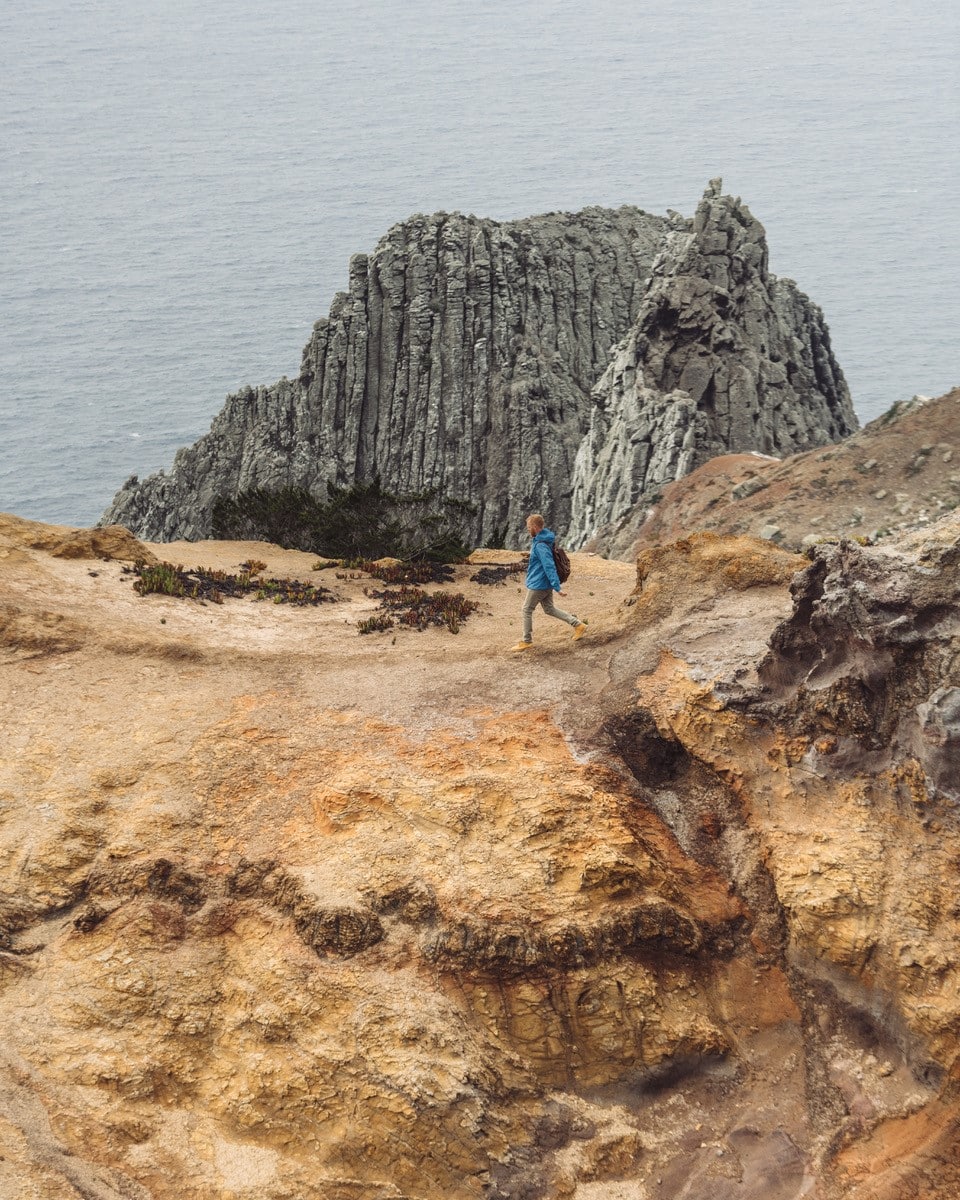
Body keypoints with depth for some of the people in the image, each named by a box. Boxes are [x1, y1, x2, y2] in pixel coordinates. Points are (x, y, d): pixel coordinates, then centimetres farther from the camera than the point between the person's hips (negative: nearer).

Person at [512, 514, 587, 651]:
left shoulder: (540, 545, -24)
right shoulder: (544, 540, 7)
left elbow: (550, 567, -29)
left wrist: (557, 588, -31)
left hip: (538, 584, -10)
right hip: (546, 584, 10)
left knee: (526, 610, 4)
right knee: (549, 609, 16)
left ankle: (526, 641, 14)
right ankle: (578, 624, 13)